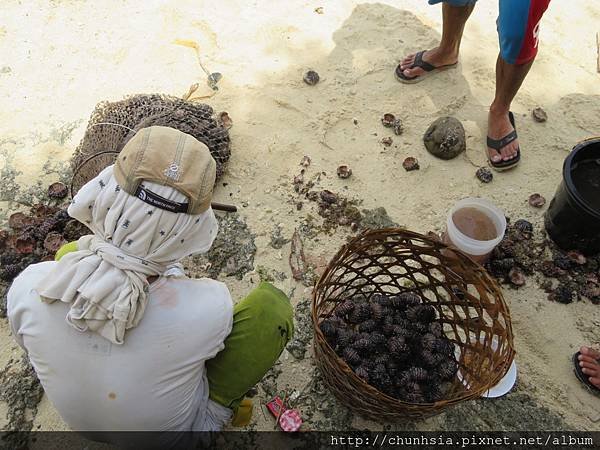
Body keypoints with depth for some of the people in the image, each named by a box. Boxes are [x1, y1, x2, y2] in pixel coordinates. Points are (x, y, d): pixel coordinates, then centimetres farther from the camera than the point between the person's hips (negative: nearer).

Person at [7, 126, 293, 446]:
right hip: (175, 430, -2)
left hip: (80, 422, 3)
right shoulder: (209, 308, -38)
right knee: (273, 306, -4)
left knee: (68, 252, 7)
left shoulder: (29, 288, -31)